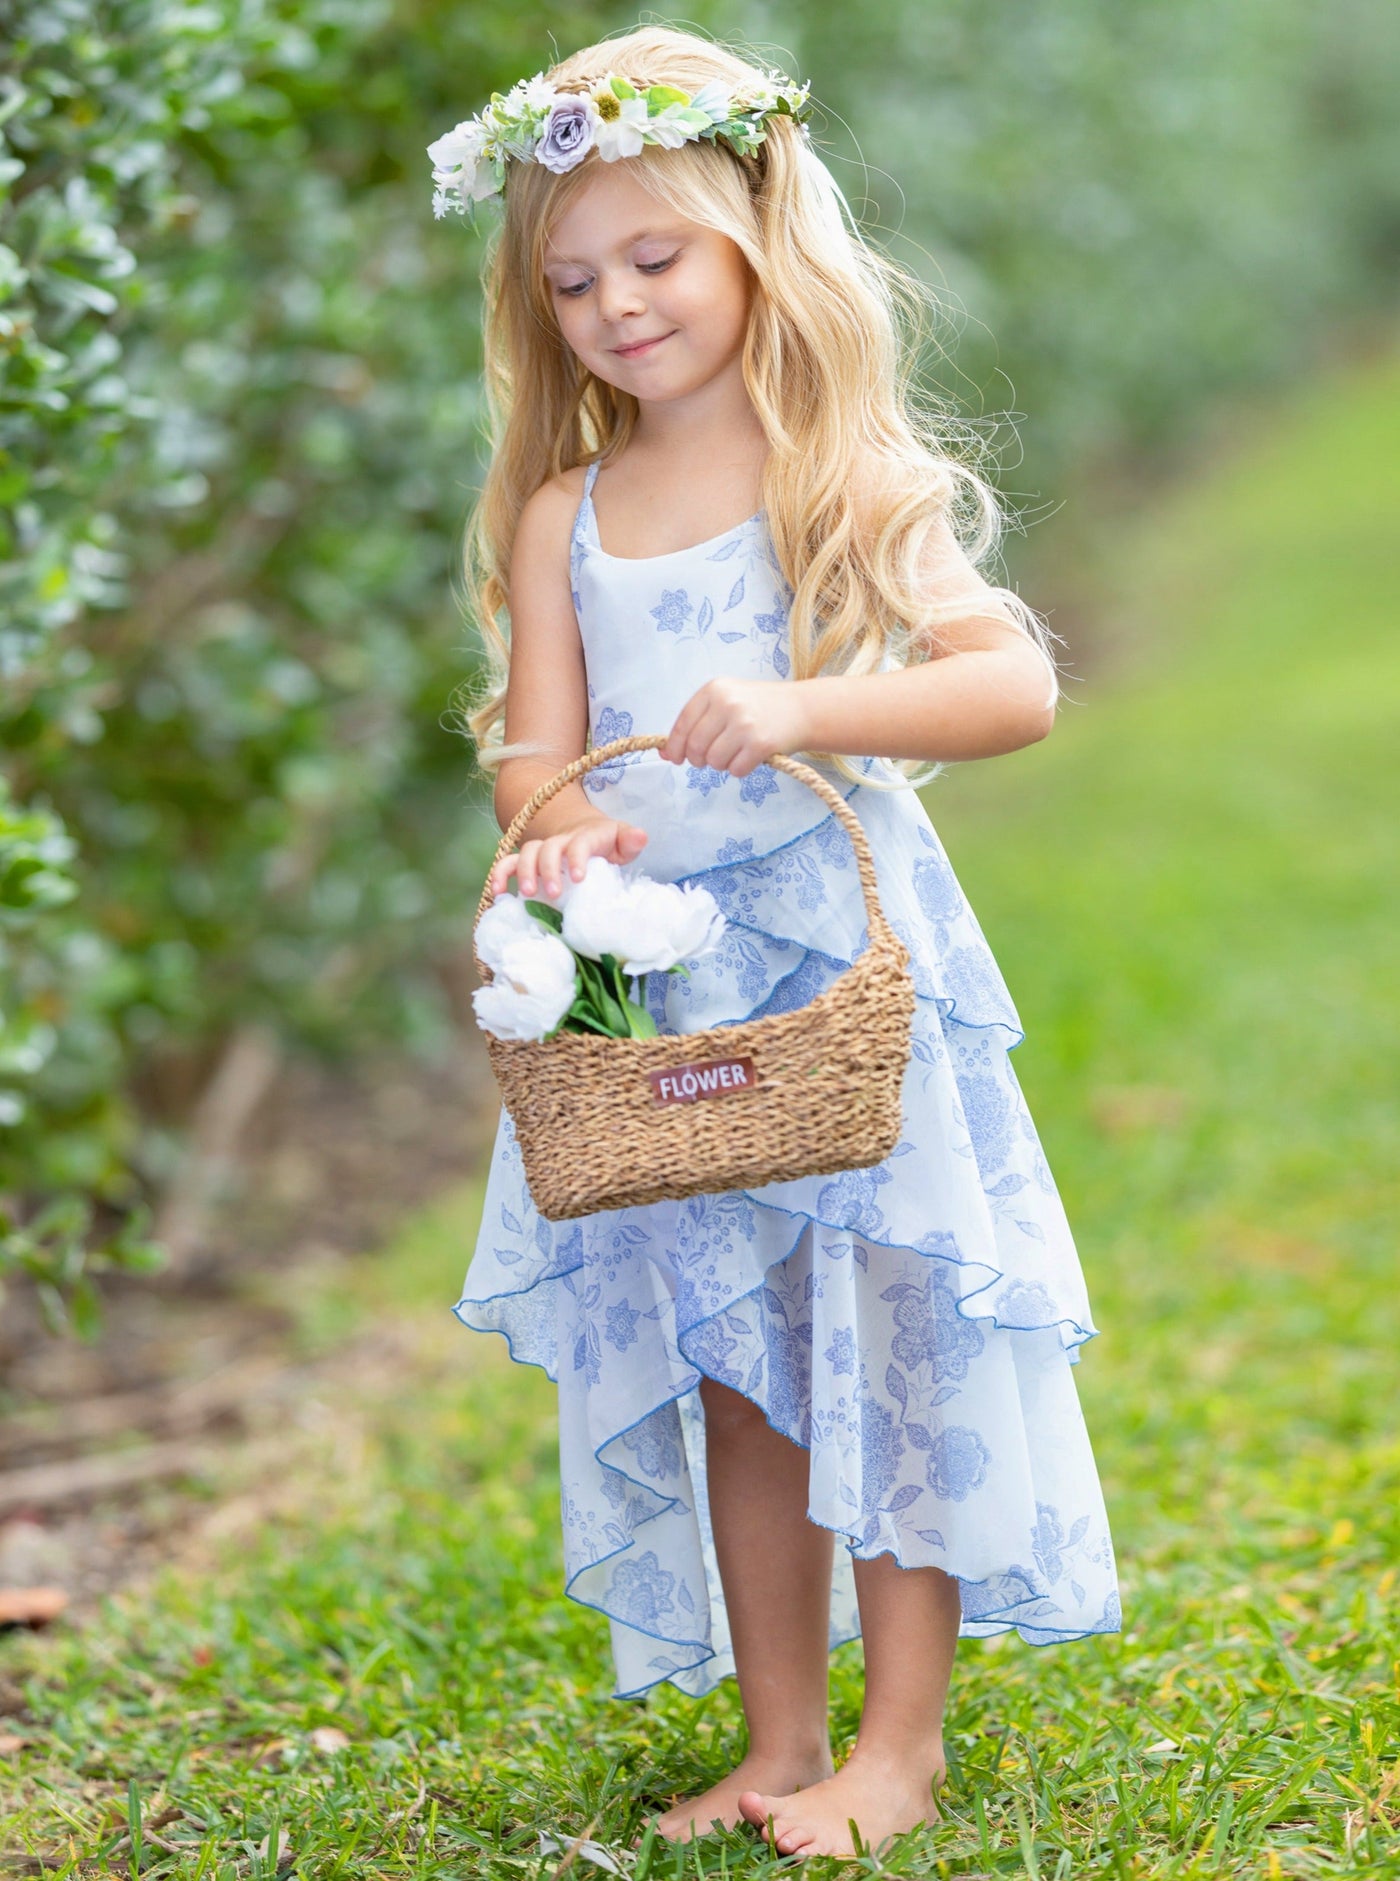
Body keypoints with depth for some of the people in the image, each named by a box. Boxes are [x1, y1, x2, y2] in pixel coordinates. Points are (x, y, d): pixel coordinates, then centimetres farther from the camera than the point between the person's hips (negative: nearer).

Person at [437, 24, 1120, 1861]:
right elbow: (535, 747, 3)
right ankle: (780, 1742, 22)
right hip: (655, 986, 4)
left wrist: (803, 708, -30)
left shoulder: (848, 482, -5)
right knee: (731, 1370, 11)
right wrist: (562, 829, -21)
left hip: (844, 955, -4)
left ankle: (903, 1744, 13)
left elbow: (1015, 683, -15)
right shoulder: (561, 519, 8)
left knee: (884, 1342, 0)